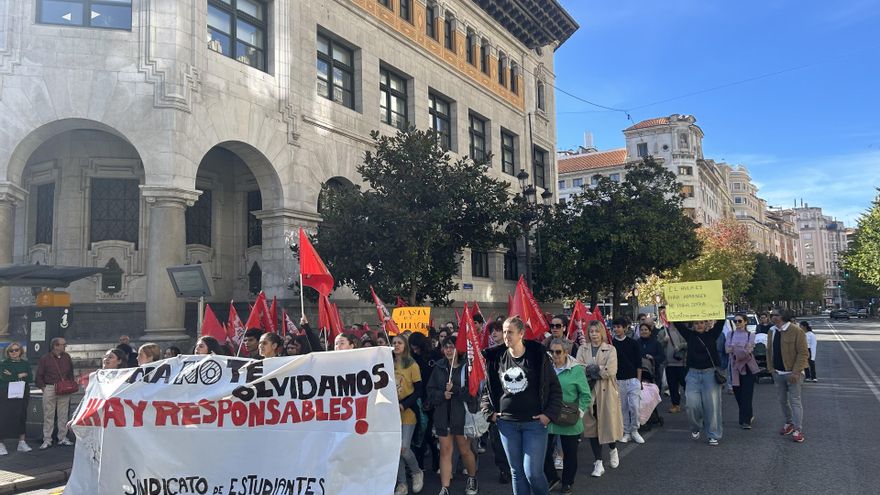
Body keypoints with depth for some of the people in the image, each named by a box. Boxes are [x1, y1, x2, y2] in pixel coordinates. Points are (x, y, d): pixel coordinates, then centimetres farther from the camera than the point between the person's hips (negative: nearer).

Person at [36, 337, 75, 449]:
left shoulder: (67, 357, 8)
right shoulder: (45, 359, -3)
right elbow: (39, 375, 1)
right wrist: (43, 387, -4)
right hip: (49, 388, -3)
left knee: (63, 415, 6)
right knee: (48, 415, 0)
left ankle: (63, 438, 14)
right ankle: (47, 440, 7)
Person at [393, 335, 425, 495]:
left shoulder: (412, 365, -5)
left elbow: (419, 390, -6)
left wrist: (403, 405, -16)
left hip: (407, 413, -4)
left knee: (403, 448, -10)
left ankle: (417, 472, 18)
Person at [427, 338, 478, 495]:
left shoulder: (467, 366, -6)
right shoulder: (438, 367, 6)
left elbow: (473, 391, -11)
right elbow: (431, 390, 4)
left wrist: (454, 389, -20)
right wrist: (442, 394, -14)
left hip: (463, 414, -3)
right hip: (443, 415, 3)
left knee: (465, 450, 10)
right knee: (445, 451, 3)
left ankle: (472, 478, 36)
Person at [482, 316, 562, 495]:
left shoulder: (538, 355, -6)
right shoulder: (496, 358, 2)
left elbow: (555, 388, 0)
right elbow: (487, 387, 15)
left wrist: (550, 414, -7)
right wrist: (489, 412, 7)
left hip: (534, 422, -3)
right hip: (507, 423, 3)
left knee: (533, 472, -7)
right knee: (516, 472, 11)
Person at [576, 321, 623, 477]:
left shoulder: (610, 350, 2)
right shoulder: (582, 350, 9)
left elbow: (610, 371, -13)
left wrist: (590, 368, -10)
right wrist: (598, 370, -15)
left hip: (606, 392, -2)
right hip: (588, 392, 2)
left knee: (609, 424, 2)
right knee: (591, 426, 4)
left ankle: (613, 450, 35)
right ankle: (598, 463, 13)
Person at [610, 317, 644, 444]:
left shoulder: (633, 343, 2)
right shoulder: (611, 344, 2)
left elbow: (638, 363, 4)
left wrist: (639, 380, 0)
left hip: (633, 380, -1)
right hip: (618, 381, 1)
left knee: (635, 407, -7)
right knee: (622, 408, 5)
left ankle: (634, 431, 11)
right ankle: (626, 432, 16)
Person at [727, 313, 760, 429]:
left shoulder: (750, 335, 1)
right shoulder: (731, 334, 7)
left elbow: (749, 350, -10)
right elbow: (727, 349, -6)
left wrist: (734, 350, -15)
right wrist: (742, 351, -17)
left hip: (747, 366, -2)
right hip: (735, 367, 3)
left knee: (746, 394, -5)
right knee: (738, 394, 6)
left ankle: (745, 421, -1)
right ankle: (748, 416, 25)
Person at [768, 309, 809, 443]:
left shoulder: (796, 331, -14)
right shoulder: (772, 332, 7)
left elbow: (803, 352, -16)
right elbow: (769, 351, 14)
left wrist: (796, 372, -19)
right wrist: (770, 367, 4)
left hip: (792, 373, -7)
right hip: (778, 373, 7)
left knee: (795, 401, -3)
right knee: (782, 400, 16)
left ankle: (798, 429, 3)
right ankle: (789, 423, 32)